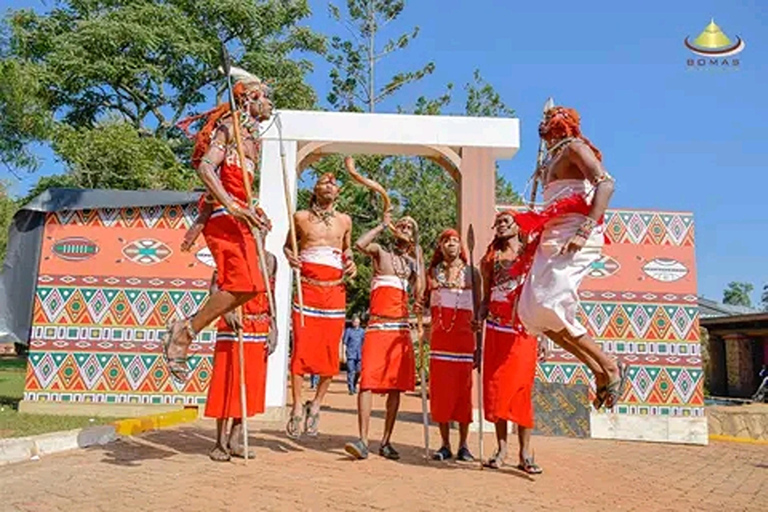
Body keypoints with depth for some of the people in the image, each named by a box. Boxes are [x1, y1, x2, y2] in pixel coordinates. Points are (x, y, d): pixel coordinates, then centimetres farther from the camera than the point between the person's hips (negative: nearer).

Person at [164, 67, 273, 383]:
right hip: (224, 217, -9)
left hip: (236, 218, 9)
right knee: (242, 286, -17)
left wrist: (200, 223, 21)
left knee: (250, 286, 8)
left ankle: (184, 330, 14)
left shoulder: (250, 135, 25)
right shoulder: (231, 127, -2)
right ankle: (183, 333, -6)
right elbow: (206, 167, -17)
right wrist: (232, 206, -29)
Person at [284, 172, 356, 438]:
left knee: (331, 352, 2)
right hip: (307, 289, -2)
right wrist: (290, 257, -4)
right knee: (301, 348, -5)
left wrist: (351, 264, 8)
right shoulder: (301, 217, 6)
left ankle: (316, 404, 18)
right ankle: (297, 407, 8)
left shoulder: (344, 220, 13)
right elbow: (288, 245, 17)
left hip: (335, 291, 2)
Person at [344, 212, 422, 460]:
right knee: (368, 382, -14)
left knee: (396, 386, 4)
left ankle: (386, 442, 11)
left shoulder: (412, 262, 18)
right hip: (378, 327, -4)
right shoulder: (380, 251, 6)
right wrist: (383, 225, -6)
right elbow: (360, 244, -15)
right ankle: (363, 441, -14)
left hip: (402, 329, 4)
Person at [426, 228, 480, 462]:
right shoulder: (433, 272, 10)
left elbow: (479, 310, 4)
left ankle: (463, 445, 9)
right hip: (439, 337, 2)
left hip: (463, 335, -2)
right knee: (440, 389, 2)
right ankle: (445, 445, 12)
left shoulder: (471, 272, 5)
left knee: (463, 389, 0)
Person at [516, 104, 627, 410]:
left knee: (548, 306, -21)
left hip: (572, 235, -9)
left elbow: (606, 184, -16)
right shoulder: (556, 158, 24)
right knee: (531, 311, 1)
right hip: (554, 237, 9)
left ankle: (610, 367, -6)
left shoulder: (575, 147, -1)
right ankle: (600, 372, 4)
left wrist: (586, 229, -27)